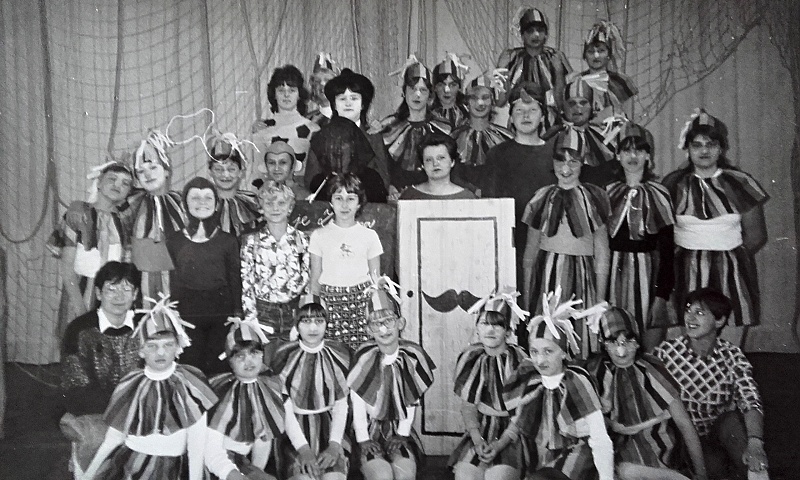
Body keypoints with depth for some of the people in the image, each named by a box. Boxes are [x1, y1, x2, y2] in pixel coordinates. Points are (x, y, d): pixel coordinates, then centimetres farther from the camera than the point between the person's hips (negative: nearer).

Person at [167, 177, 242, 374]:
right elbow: (170, 279, 7)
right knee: (191, 366, 4)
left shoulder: (228, 241, 4)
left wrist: (237, 314, 0)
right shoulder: (174, 240, 6)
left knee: (218, 368, 3)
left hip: (221, 313, 0)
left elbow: (235, 280, 5)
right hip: (187, 312, 1)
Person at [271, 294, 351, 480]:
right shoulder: (285, 357, -3)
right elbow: (285, 409, -4)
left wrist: (334, 445, -13)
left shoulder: (338, 354, 1)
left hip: (329, 428, 1)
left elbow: (341, 406, 1)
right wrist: (303, 449, -16)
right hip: (296, 430, -1)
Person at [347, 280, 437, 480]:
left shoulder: (412, 356, -6)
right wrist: (363, 440, -13)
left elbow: (411, 402, 0)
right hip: (370, 430, -2)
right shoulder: (363, 358, -13)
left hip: (399, 430, 2)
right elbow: (357, 403, -10)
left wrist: (402, 435, -4)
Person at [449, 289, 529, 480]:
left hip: (512, 434, -3)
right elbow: (468, 407, 3)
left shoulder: (519, 361, -7)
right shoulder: (471, 359, 2)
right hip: (481, 429, 3)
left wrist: (500, 444, -17)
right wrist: (478, 440, -11)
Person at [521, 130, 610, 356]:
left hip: (582, 276, -1)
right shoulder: (543, 198, 6)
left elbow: (602, 255, 3)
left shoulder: (593, 198, 2)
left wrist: (600, 301, -2)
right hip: (546, 274, 1)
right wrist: (526, 297, 6)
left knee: (582, 336, -3)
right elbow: (530, 253, 10)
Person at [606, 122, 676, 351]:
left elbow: (667, 247, -1)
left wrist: (662, 295, -8)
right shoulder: (607, 192, 6)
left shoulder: (659, 194, 2)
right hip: (615, 272, 1)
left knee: (653, 354, -1)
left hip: (650, 273, -1)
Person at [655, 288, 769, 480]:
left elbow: (751, 402, -23)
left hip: (722, 430, 1)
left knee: (734, 421, -30)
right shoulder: (665, 352, -12)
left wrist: (754, 444, -40)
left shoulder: (732, 356, -11)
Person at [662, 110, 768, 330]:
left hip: (731, 273, 0)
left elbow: (756, 236, 8)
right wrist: (691, 259, -1)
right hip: (687, 274, 0)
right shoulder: (674, 184, 6)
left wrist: (730, 257, 2)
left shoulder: (739, 183, 6)